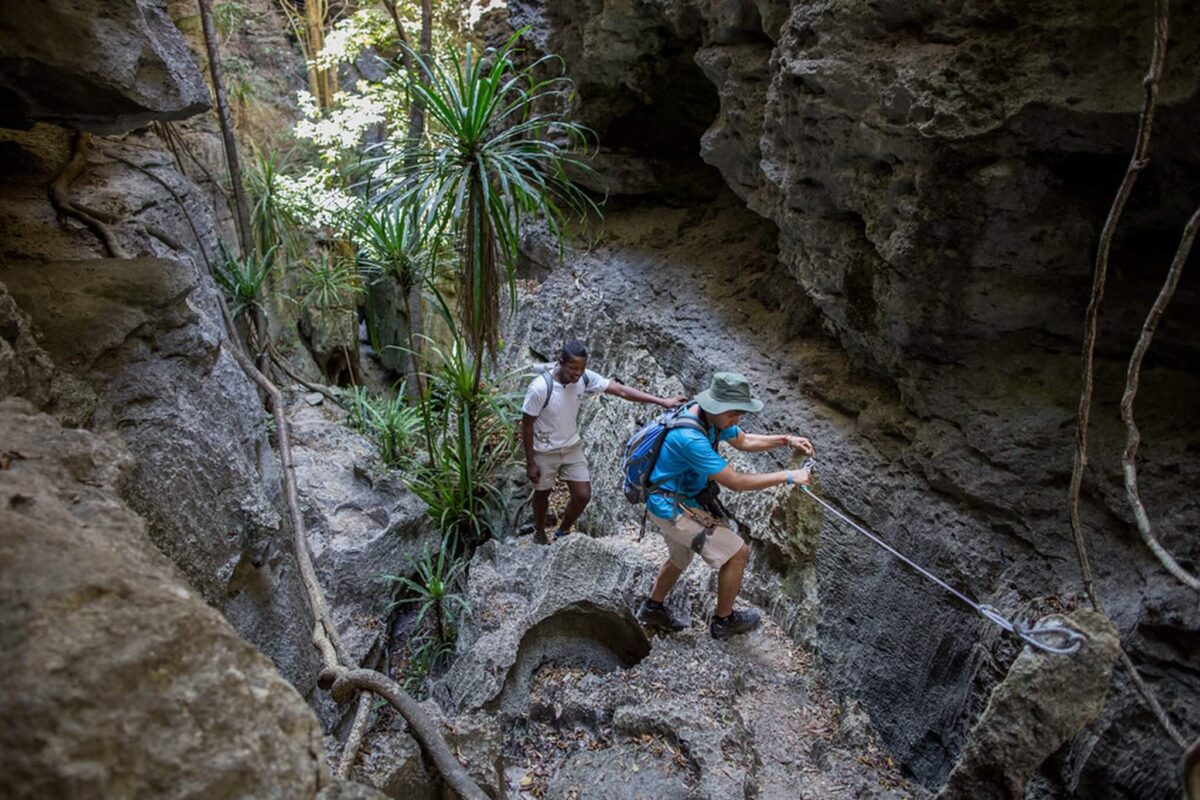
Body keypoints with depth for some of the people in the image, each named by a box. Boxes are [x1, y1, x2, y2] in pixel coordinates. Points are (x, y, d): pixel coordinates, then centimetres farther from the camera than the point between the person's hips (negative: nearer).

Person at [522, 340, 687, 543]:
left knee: (583, 495, 5)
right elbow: (527, 425, -19)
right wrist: (530, 462, -14)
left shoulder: (585, 378, -18)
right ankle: (539, 533, 46)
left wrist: (662, 401, -22)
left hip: (573, 447, 4)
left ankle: (562, 532, 33)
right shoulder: (540, 388, -31)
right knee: (542, 494, 17)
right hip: (545, 452, -4)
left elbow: (621, 390, -16)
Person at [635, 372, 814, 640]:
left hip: (673, 503, 10)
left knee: (680, 558, 29)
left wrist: (786, 440, -1)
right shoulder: (689, 437, -35)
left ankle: (653, 608, 49)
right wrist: (788, 477, -23)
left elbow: (744, 441, 12)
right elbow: (735, 482, -30)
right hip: (673, 508, -10)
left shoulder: (711, 416, -7)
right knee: (737, 552, -4)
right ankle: (724, 620, 16)